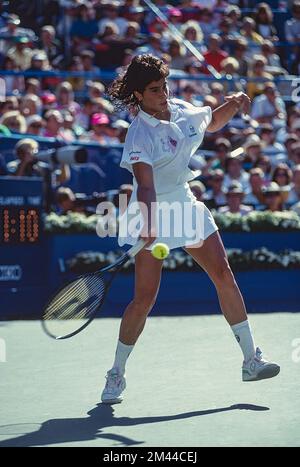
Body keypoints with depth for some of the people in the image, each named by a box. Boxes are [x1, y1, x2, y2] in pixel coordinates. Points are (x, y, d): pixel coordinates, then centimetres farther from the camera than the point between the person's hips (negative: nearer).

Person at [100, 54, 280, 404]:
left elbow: (212, 123, 22)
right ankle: (116, 375, 5)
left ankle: (251, 361, 9)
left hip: (185, 206, 7)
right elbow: (145, 184, -32)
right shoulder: (140, 133, -20)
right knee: (145, 297, -10)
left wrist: (233, 105, 2)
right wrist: (149, 224, -46)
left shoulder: (181, 111, 0)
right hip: (153, 214, -7)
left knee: (224, 274, 2)